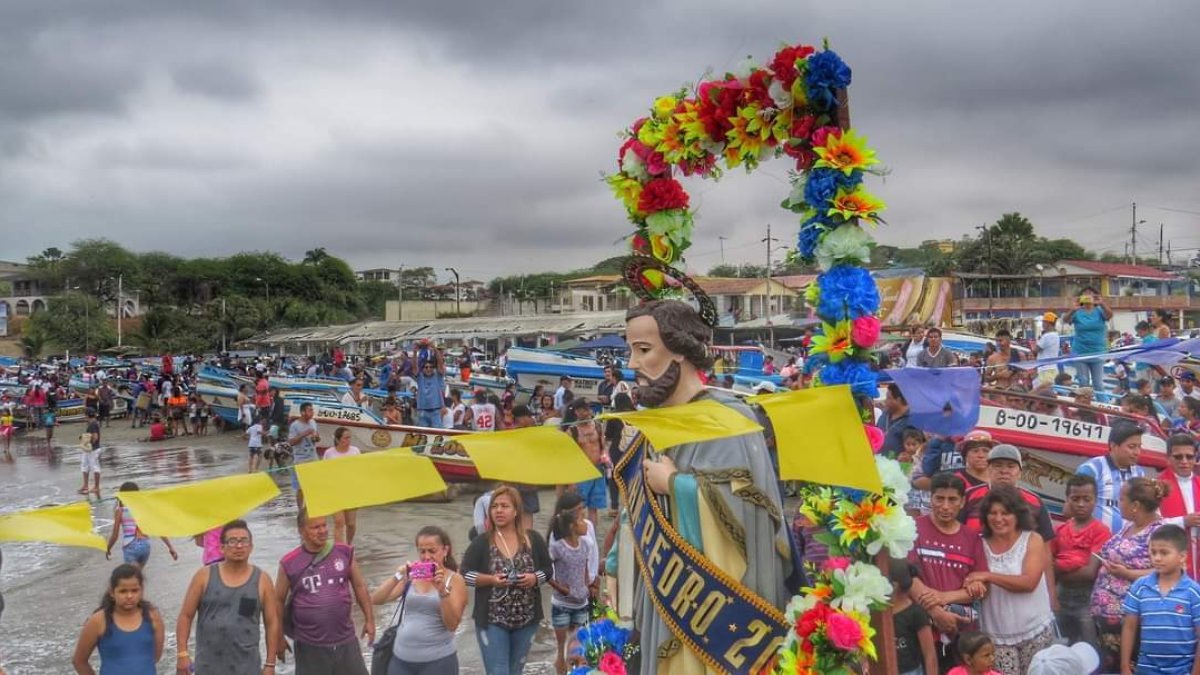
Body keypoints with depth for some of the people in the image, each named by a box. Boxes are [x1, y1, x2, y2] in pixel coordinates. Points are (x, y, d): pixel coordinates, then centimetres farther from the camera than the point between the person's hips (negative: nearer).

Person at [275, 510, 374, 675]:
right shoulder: (289, 564, -9)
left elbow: (359, 586, 7)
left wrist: (369, 619, 8)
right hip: (310, 645, -2)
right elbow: (278, 601, 2)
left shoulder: (344, 552, -3)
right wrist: (278, 637, 5)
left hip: (345, 640, 2)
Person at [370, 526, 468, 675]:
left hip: (437, 661, -3)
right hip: (402, 658, 3)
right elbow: (376, 600, -4)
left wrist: (443, 591, -25)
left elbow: (452, 624, -12)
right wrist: (397, 577, -18)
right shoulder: (411, 576, 6)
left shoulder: (455, 580, -2)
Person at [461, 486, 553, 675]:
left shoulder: (533, 539, 1)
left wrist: (535, 578, -14)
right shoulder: (482, 542, -5)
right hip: (492, 620, -2)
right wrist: (490, 579, -20)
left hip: (526, 620, 3)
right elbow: (465, 574, -6)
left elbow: (548, 570, 6)